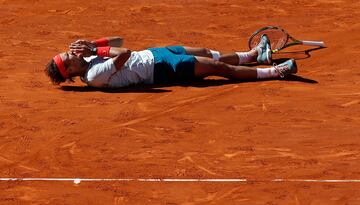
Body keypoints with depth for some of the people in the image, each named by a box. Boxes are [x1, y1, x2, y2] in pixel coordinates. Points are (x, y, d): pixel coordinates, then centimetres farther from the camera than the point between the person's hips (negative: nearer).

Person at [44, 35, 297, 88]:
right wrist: (95, 49, -27)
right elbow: (125, 53, -36)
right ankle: (272, 72, 5)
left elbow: (118, 41, 6)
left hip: (151, 54, 9)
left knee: (207, 53, 19)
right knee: (218, 66, -5)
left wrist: (94, 44, -10)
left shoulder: (89, 60, 1)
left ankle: (255, 55, 40)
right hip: (160, 68, -9)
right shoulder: (95, 76, -27)